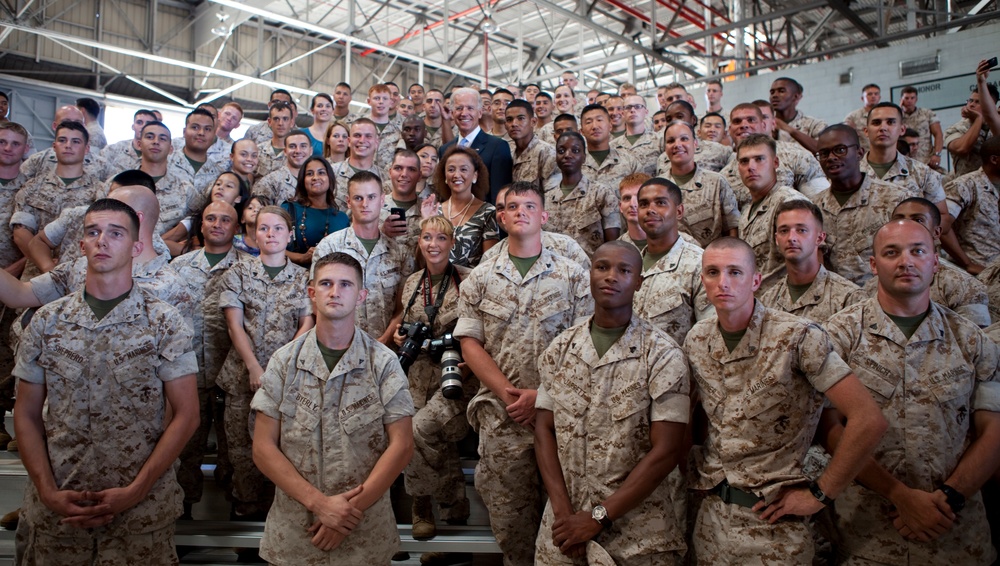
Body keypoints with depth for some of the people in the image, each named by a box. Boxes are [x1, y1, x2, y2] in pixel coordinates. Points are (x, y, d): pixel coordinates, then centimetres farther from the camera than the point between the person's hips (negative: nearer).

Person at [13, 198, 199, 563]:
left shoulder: (165, 322, -6)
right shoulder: (47, 321, 3)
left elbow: (185, 415, -7)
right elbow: (26, 414, 5)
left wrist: (135, 491, -13)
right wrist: (48, 492, -5)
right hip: (54, 507, 3)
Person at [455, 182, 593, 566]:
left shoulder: (572, 275, 4)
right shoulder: (480, 278, 8)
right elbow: (470, 343, 3)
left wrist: (541, 394, -11)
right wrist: (507, 392, -9)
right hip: (501, 415, 1)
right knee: (508, 516, 6)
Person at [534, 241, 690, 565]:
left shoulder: (663, 355, -10)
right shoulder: (560, 349, 2)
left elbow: (667, 451, -13)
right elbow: (544, 430, 2)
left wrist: (598, 517, -14)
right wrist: (562, 510, -10)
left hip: (636, 531, -3)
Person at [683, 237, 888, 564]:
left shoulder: (797, 337, -16)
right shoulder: (696, 340, 0)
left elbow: (868, 421, -19)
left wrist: (819, 495, -14)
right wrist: (696, 470, 5)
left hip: (774, 522, -4)